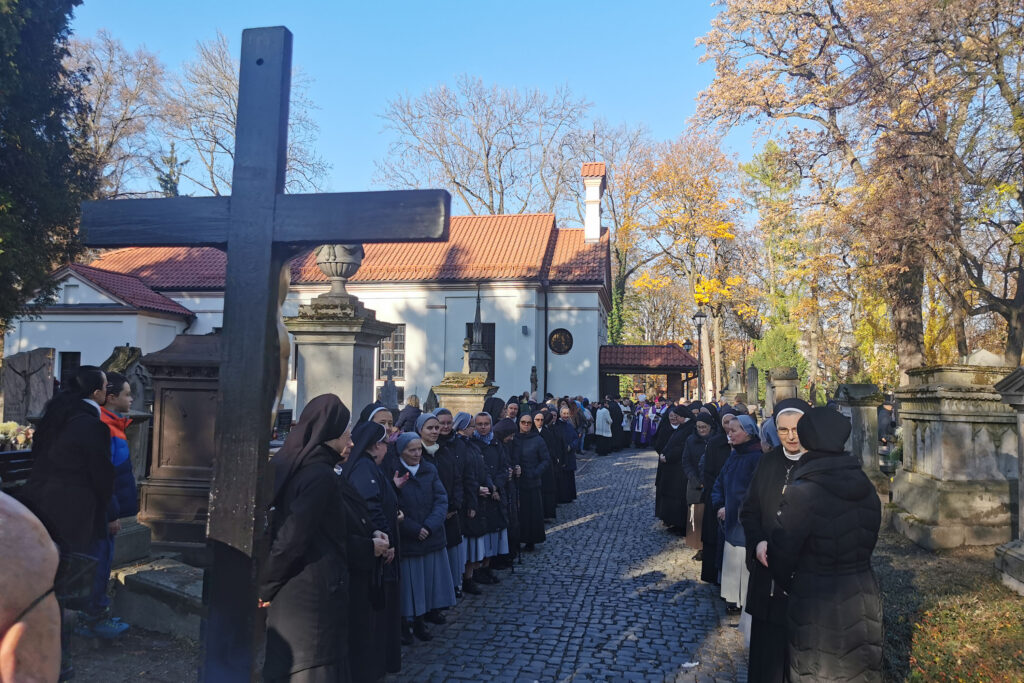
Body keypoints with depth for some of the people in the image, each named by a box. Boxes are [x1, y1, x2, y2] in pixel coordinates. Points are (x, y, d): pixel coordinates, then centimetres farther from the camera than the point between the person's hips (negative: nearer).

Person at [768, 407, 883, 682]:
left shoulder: (802, 492, -20)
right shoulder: (867, 488, -2)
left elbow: (781, 554, -13)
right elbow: (866, 543, 6)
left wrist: (788, 585, 6)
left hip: (817, 605, -5)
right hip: (865, 599, 6)